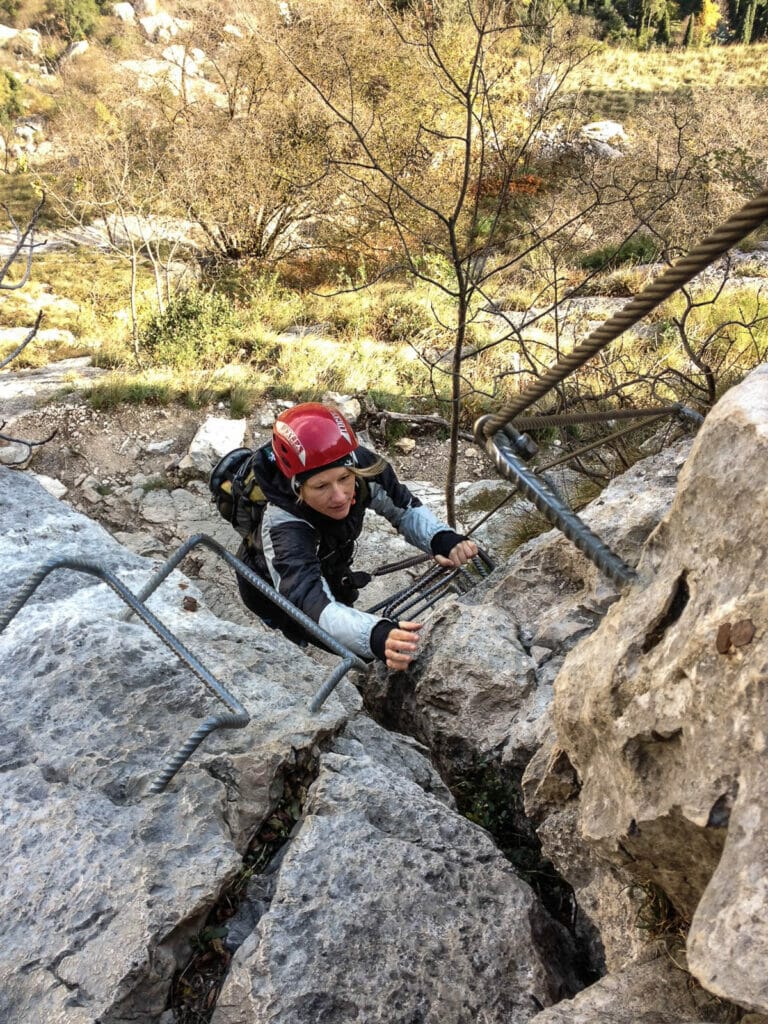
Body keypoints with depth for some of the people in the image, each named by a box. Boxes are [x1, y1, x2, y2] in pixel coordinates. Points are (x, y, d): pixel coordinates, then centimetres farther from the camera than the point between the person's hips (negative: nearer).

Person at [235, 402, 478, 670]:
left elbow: (406, 509, -16)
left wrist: (441, 539, -37)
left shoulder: (362, 466, -31)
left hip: (326, 572, 5)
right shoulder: (282, 527, -44)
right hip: (276, 591, -5)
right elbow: (313, 603, -55)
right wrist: (377, 636, -74)